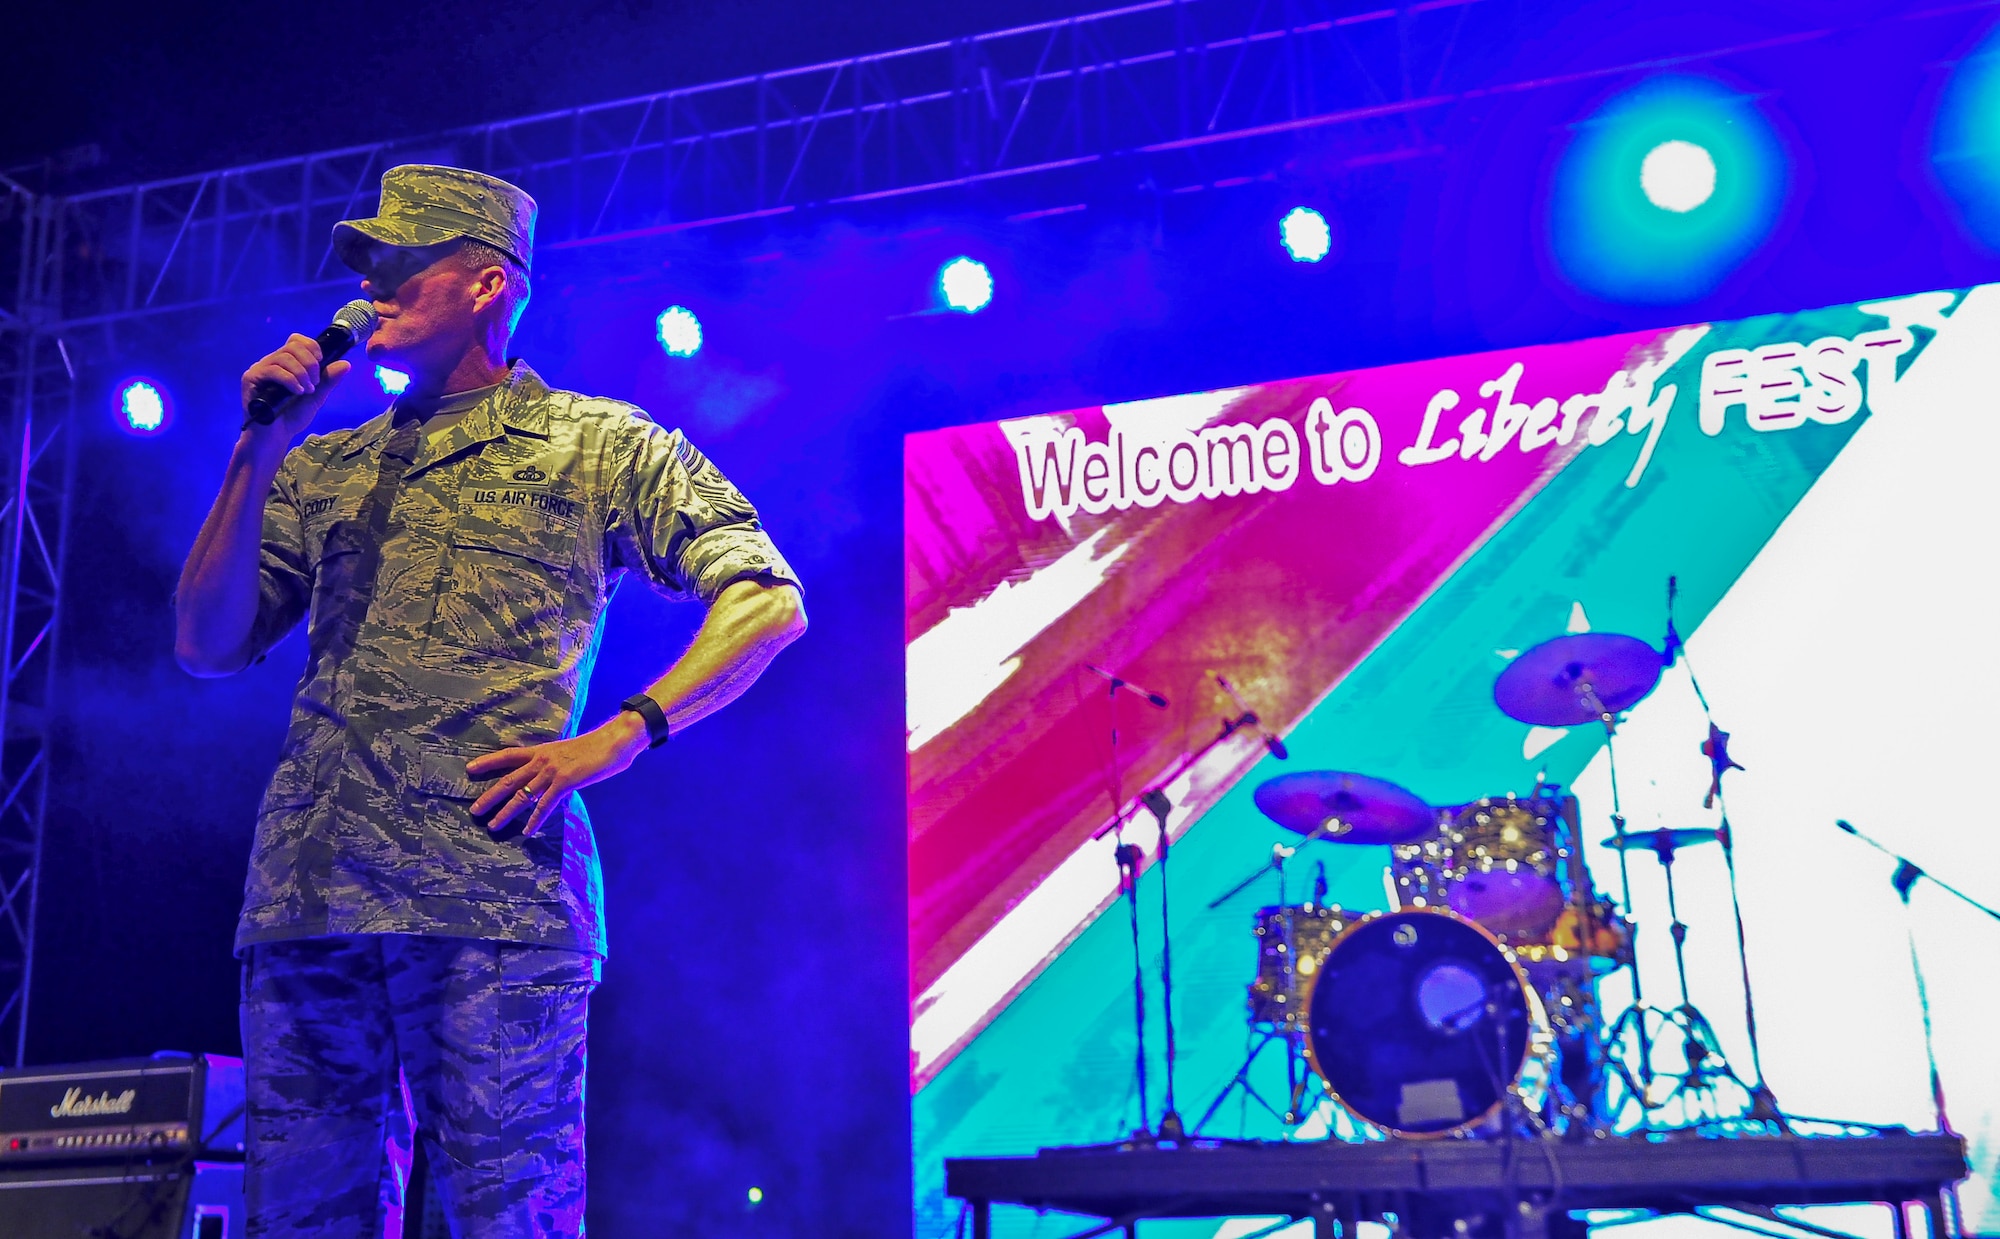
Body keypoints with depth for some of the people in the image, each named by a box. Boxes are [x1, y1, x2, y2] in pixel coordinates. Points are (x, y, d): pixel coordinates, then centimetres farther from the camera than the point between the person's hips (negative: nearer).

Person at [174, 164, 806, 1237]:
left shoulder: (601, 445, 10)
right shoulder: (324, 470, 23)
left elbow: (769, 601, 1)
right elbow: (207, 648, 15)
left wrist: (620, 736, -10)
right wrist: (259, 453, 6)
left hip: (494, 892, -4)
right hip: (306, 897, 5)